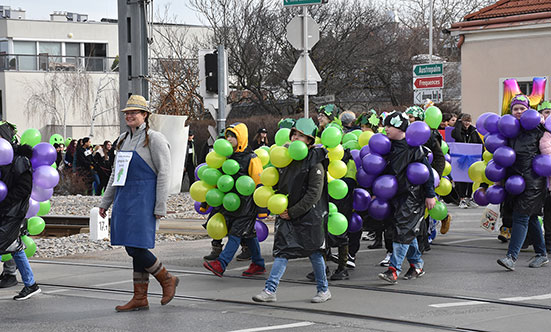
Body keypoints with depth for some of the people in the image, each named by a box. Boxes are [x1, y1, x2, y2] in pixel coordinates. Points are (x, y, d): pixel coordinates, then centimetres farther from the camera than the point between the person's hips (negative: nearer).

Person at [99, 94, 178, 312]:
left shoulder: (154, 139, -6)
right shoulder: (124, 139, 17)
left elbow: (163, 173, -11)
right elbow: (115, 173, 23)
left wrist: (160, 208, -15)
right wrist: (105, 202, 20)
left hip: (143, 199, -8)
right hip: (124, 198, 8)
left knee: (137, 248, -13)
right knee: (133, 249, 7)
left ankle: (167, 279, 8)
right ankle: (140, 298, 11)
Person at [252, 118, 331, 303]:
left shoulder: (315, 163, -11)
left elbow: (314, 194, -15)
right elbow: (278, 184, 19)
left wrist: (293, 212, -15)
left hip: (309, 215, -5)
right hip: (287, 214, 5)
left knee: (314, 252, 4)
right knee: (282, 251, -1)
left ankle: (323, 290, 20)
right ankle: (270, 290, -4)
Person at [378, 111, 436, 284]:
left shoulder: (412, 146, -13)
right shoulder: (390, 146, 8)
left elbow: (427, 170, -10)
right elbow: (385, 170, 19)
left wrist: (430, 195, -10)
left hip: (413, 195, -7)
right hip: (396, 195, 7)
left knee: (403, 231, -12)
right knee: (407, 231, 12)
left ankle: (394, 269, -15)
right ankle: (417, 265, 24)